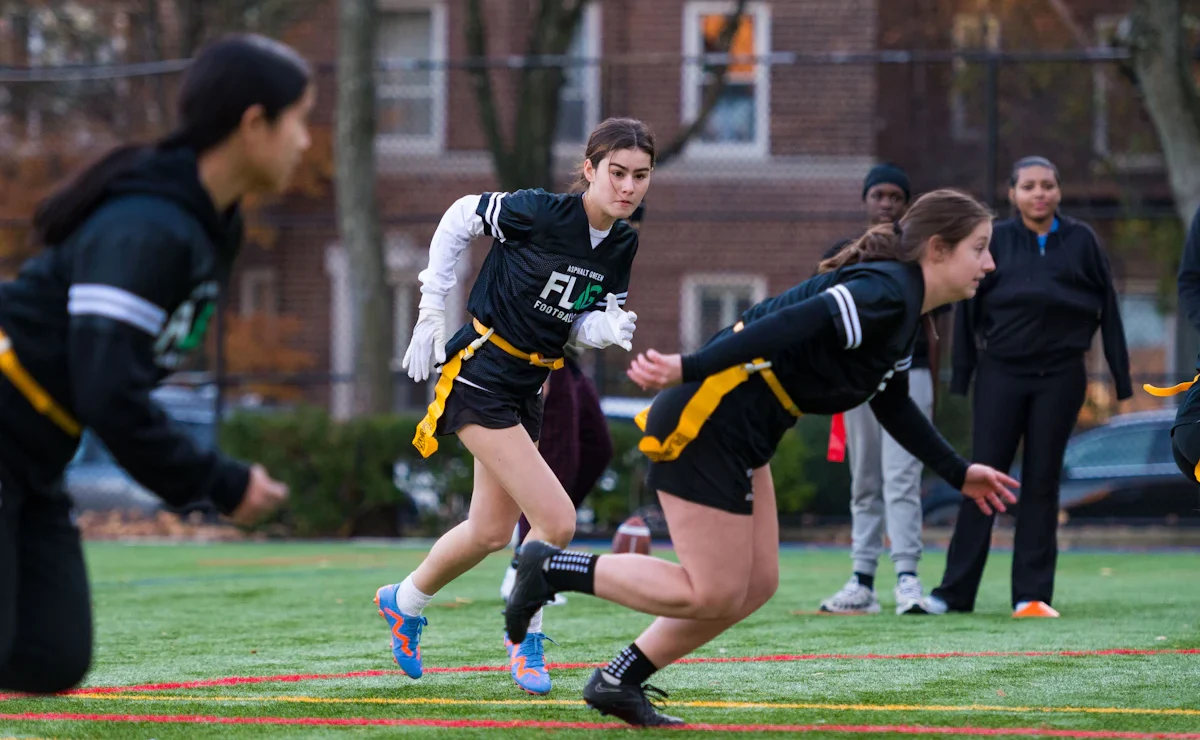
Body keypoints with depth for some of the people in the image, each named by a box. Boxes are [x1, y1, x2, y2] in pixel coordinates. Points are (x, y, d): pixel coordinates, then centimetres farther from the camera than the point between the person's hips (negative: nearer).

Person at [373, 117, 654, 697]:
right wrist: (433, 310, -5)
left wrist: (609, 329, -19)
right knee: (556, 521, -15)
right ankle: (526, 641, 6)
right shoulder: (541, 212, -21)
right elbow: (459, 218, -8)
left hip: (527, 388, 8)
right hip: (479, 377, -8)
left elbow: (583, 327, 5)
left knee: (491, 531, 19)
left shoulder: (623, 245, -1)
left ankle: (405, 602, 44)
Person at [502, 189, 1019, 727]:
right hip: (706, 419, -10)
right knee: (712, 596, -5)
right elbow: (789, 325, -29)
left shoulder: (900, 304, 14)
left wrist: (958, 474, 30)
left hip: (741, 435, 10)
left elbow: (894, 408, 29)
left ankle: (618, 682, 19)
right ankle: (552, 568, 4)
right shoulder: (886, 292, -17)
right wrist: (689, 370, -37)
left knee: (756, 585, 12)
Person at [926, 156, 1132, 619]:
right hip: (1001, 372, 0)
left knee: (1042, 480, 3)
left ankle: (1033, 593, 6)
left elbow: (1106, 307, 7)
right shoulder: (994, 241, 3)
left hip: (1060, 376, 0)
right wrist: (960, 376, 3)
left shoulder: (1080, 241, 4)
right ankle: (955, 590, 2)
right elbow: (968, 308, 6)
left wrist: (1121, 375, 4)